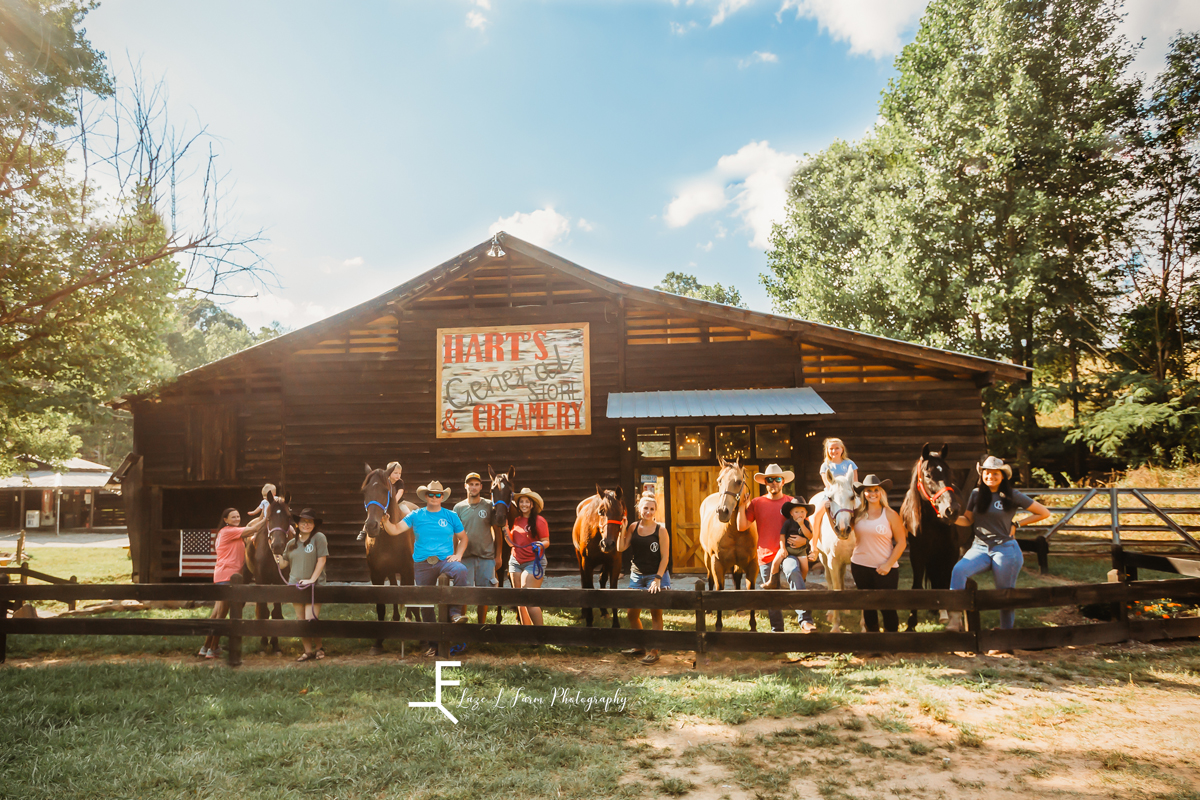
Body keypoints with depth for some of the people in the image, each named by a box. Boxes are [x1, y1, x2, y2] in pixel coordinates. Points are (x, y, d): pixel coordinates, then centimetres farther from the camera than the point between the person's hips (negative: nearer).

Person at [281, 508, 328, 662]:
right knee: (300, 621, 8)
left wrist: (312, 579, -15)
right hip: (295, 585, 6)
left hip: (314, 585, -5)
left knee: (310, 620, -10)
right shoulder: (292, 543, 10)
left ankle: (319, 648, 13)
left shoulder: (319, 537, -7)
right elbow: (283, 563, 12)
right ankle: (308, 651, 20)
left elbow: (322, 560, -11)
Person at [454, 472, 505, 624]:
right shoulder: (459, 507, 6)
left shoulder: (489, 506, 3)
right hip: (465, 556, 0)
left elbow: (497, 532, 6)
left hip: (487, 556, 0)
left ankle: (481, 623, 19)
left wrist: (498, 555, 2)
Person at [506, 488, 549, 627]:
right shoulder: (516, 521, 11)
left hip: (533, 562, -6)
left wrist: (540, 544, -27)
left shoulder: (539, 520, -7)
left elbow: (546, 541, -6)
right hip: (515, 562, 7)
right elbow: (511, 543, 11)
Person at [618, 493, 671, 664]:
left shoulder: (660, 529, -9)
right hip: (636, 576, 5)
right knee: (632, 614, 12)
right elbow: (620, 548, -6)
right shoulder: (633, 527, 3)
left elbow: (665, 557, -10)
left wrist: (658, 578, -16)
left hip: (656, 576, -5)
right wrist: (622, 529, -11)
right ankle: (639, 647, 29)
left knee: (656, 613, 2)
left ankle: (654, 651, 10)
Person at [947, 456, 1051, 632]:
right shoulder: (976, 494, 6)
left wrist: (1017, 524, -1)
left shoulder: (1013, 496, -3)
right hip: (980, 547, 2)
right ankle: (956, 618, -26)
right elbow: (968, 520, 11)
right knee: (958, 570, -25)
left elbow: (1044, 513, 3)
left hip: (1005, 549, -2)